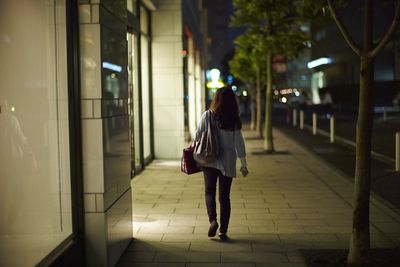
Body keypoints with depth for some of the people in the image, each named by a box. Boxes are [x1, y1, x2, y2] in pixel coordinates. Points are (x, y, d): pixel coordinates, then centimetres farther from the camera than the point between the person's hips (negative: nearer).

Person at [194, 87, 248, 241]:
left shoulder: (208, 115, -8)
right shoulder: (234, 120, -5)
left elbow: (198, 136, -4)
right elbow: (239, 143, -4)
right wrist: (243, 164, 2)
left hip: (209, 161, -1)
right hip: (227, 163, 1)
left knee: (209, 192, 14)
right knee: (224, 196, 9)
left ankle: (212, 220, -8)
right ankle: (223, 231, 9)